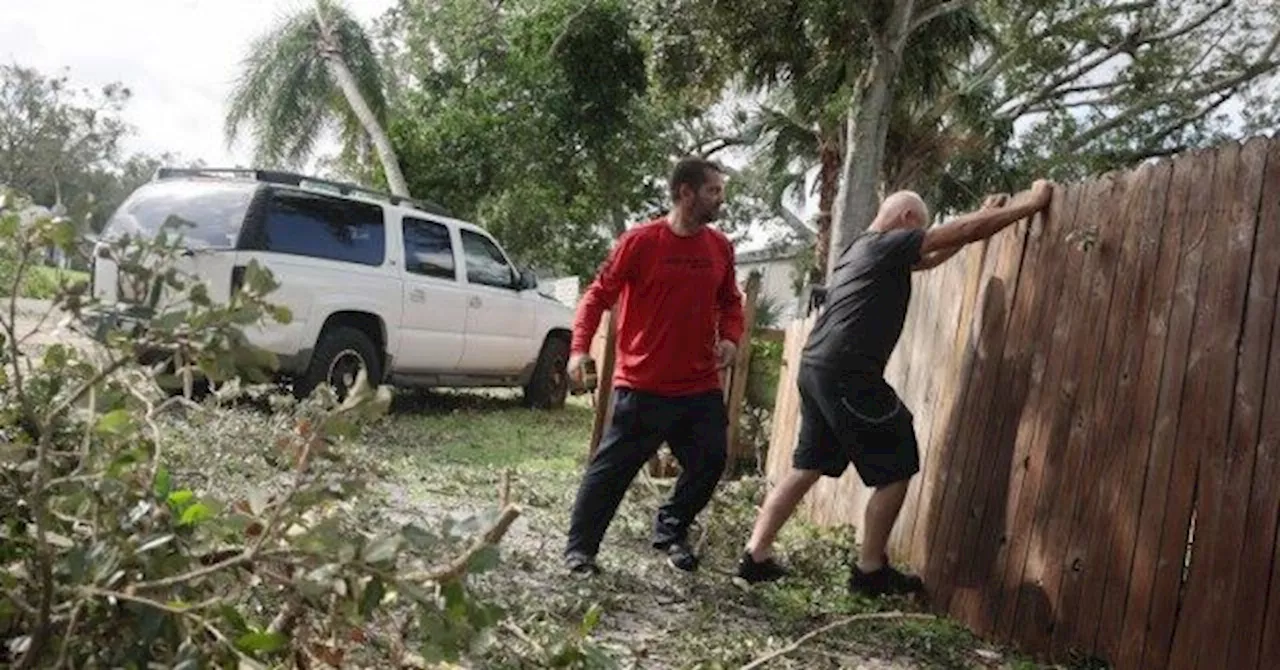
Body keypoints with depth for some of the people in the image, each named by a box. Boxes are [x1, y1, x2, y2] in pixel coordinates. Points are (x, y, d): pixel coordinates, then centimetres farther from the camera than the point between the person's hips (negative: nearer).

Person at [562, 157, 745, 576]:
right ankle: (580, 548, 15)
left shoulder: (720, 247, 6)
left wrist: (730, 337, 0)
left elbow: (730, 301, 19)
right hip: (643, 386, -5)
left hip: (701, 386, 5)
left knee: (710, 462, 9)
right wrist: (580, 347, -16)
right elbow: (599, 295, -5)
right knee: (613, 468, 0)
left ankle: (670, 533, 32)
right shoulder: (640, 241, -9)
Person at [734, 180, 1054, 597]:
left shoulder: (864, 248, 23)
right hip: (847, 375, -10)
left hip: (817, 369, 10)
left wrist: (982, 218, 33)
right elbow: (964, 231, -5)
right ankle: (870, 571, 11)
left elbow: (930, 258, 33)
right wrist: (1031, 203, 5)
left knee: (807, 467, 14)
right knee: (896, 469, 3)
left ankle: (756, 555, 13)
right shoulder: (888, 245, -5)